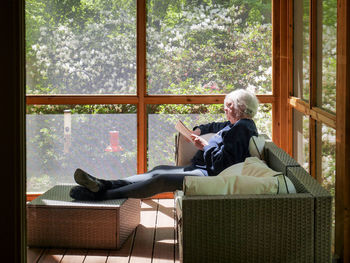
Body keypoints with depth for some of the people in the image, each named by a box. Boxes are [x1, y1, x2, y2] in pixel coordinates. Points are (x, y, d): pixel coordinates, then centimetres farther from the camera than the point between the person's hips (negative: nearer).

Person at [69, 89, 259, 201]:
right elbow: (216, 127, 42)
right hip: (204, 169, 11)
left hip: (209, 175, -11)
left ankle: (103, 195, -25)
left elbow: (222, 163, -25)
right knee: (158, 170, 1)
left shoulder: (240, 129, -15)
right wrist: (199, 130, 21)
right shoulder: (235, 125, 19)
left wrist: (205, 147, -12)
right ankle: (104, 185, -11)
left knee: (161, 180, -21)